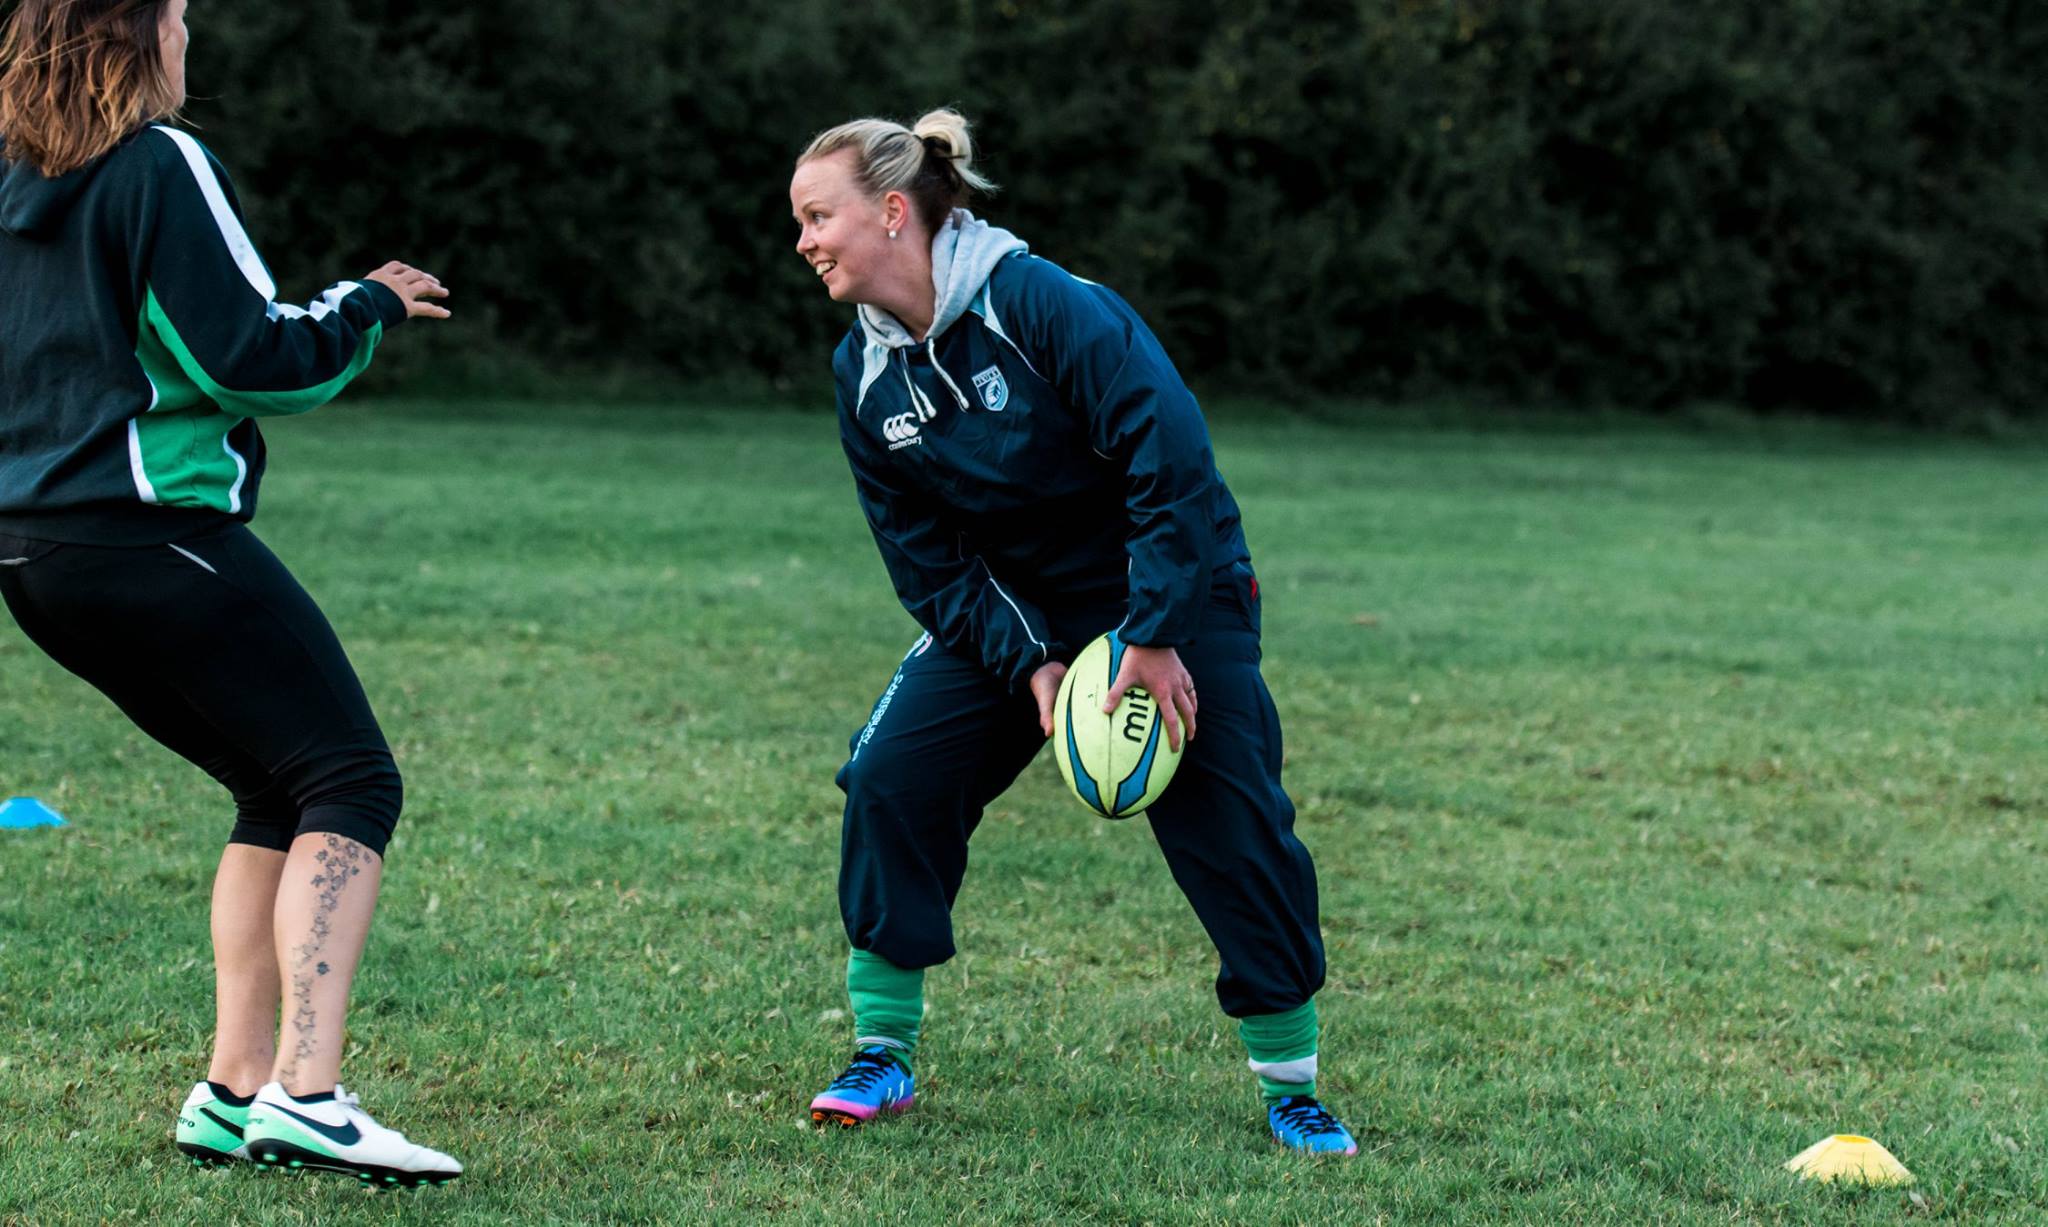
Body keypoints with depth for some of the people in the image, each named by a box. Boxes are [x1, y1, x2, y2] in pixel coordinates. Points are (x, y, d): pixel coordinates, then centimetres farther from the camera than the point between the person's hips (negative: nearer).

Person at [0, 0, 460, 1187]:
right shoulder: (161, 166, -9)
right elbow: (253, 358, -13)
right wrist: (368, 308, 3)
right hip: (151, 532, -9)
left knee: (280, 795, 16)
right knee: (350, 783, -6)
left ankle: (236, 1091, 10)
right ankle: (306, 1095, -19)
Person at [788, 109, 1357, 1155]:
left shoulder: (1039, 303, -26)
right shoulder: (864, 372, -6)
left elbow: (1173, 459, -29)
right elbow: (925, 560, -3)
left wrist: (1156, 638, -27)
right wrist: (1029, 665, -16)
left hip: (1171, 594, -5)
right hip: (1008, 607, 5)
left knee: (1233, 831, -11)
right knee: (889, 777, -10)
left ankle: (1293, 1092, 6)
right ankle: (882, 1058, 2)